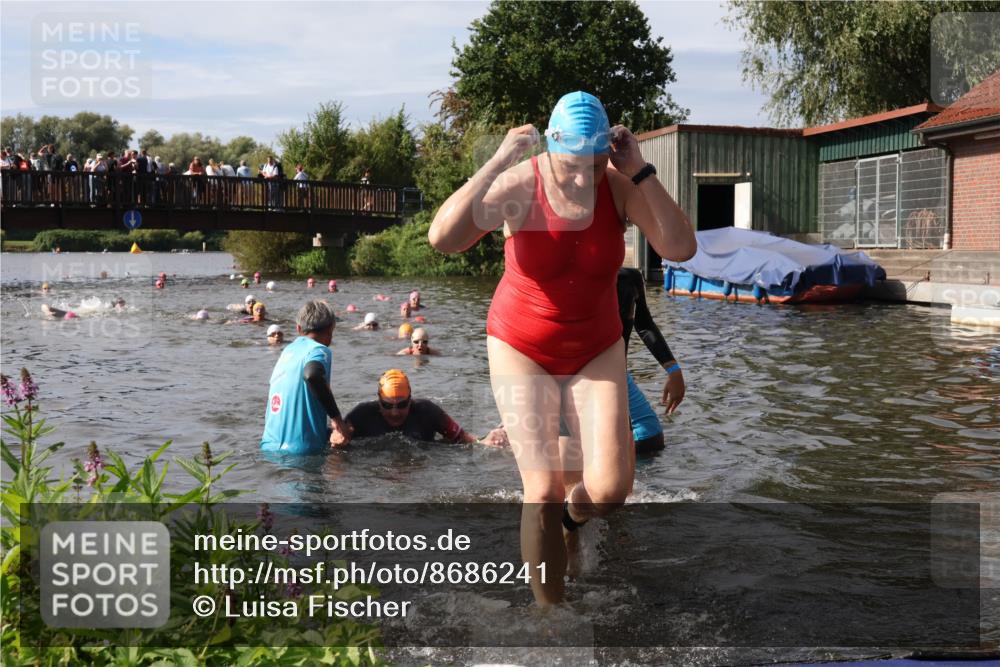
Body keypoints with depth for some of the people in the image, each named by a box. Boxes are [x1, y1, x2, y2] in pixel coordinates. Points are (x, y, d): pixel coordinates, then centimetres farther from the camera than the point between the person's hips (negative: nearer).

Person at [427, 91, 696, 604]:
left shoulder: (620, 187, -12)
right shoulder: (520, 186, -19)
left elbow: (681, 248, -23)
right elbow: (442, 238, -32)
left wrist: (640, 173, -26)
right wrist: (496, 163, -35)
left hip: (596, 350, 2)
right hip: (521, 349, -2)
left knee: (610, 490, -9)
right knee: (543, 490, -10)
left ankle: (571, 514, 29)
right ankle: (549, 604, 11)